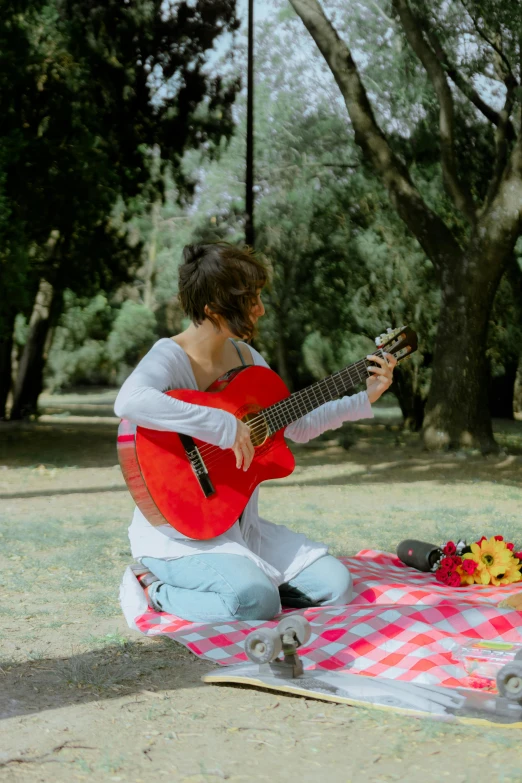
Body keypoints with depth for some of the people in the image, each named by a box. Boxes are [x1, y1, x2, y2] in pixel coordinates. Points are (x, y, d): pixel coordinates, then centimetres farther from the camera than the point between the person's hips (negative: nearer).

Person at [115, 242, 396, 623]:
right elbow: (129, 402, -41)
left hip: (241, 523, 8)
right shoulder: (171, 357, -17)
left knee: (335, 585, -4)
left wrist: (366, 398, 14)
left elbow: (296, 426, 19)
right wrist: (225, 425, -37)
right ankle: (157, 588, -3)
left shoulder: (246, 357, 9)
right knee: (255, 600, -31)